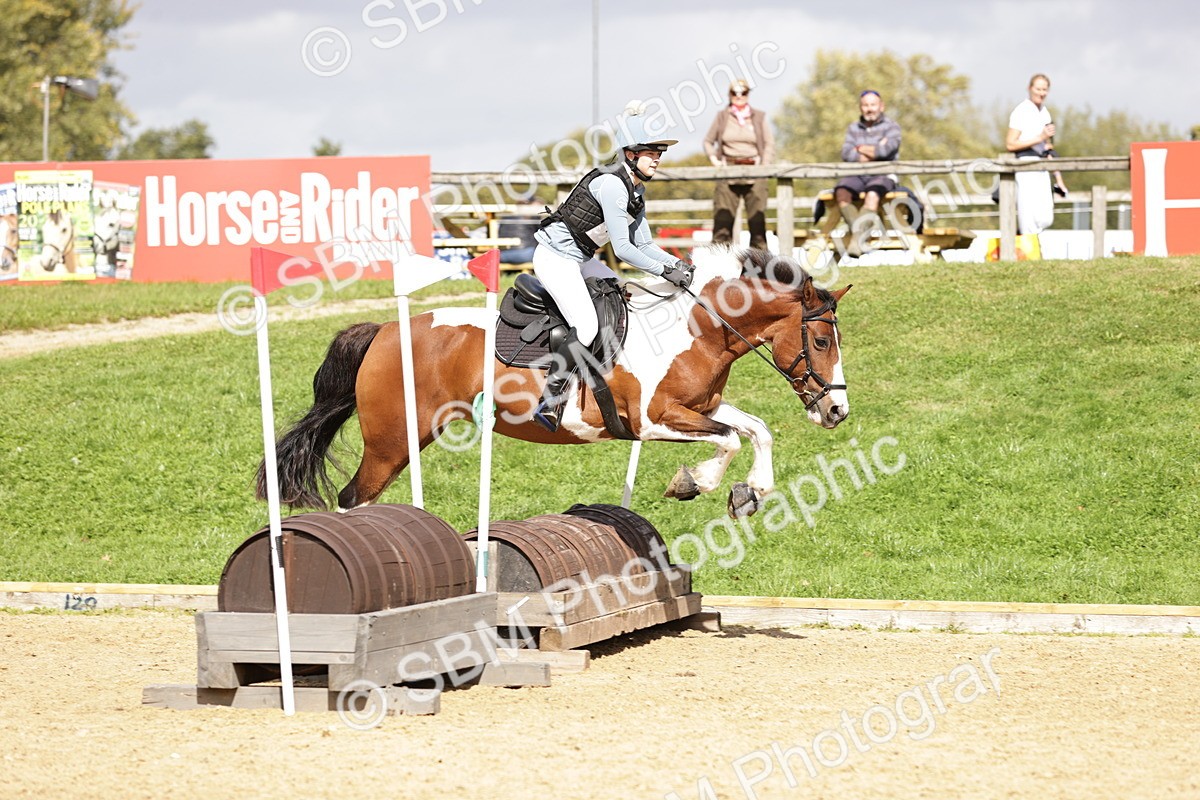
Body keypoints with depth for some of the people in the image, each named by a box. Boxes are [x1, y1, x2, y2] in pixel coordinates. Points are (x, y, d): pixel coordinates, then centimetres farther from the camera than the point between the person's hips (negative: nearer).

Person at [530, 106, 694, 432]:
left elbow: (643, 243, 12)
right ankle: (550, 401, -15)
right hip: (556, 257, -10)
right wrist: (665, 271, -19)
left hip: (579, 258, 10)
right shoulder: (611, 184, -22)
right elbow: (622, 249, -23)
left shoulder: (636, 190, 8)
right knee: (586, 327, -21)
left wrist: (676, 263, -3)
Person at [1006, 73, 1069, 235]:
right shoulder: (1021, 111, -7)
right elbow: (1010, 144, -13)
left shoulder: (1045, 112, 17)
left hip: (1041, 167, 8)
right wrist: (1040, 138, -16)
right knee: (1030, 220, -10)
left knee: (1046, 219, 3)